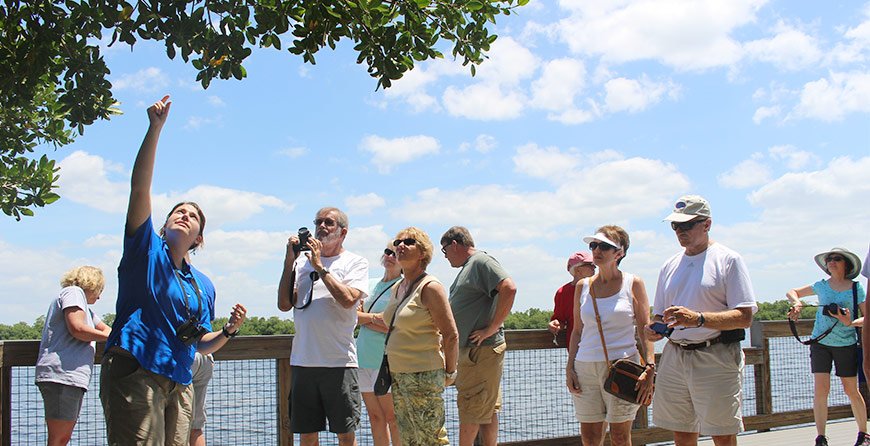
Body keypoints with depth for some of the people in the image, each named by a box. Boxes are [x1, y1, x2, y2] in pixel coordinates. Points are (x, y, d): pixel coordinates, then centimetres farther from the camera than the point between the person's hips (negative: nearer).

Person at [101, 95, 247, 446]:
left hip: (178, 383, 6)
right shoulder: (146, 249, 5)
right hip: (134, 372, -6)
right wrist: (155, 128, -15)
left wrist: (228, 331, 3)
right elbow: (139, 187, -8)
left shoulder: (202, 286, 18)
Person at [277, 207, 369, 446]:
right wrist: (289, 260, 0)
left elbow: (348, 299, -14)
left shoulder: (355, 263, 5)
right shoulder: (302, 261, 14)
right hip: (302, 361, 4)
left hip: (339, 361, -3)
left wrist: (320, 267, -10)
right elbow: (284, 304, 5)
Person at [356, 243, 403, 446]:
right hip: (364, 358, 6)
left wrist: (365, 318, -4)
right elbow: (356, 316, 14)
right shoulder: (374, 285, 16)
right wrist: (375, 318, -6)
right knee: (375, 417, 9)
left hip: (386, 359, -6)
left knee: (392, 418, -3)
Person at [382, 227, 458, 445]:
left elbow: (451, 334, -13)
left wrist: (449, 372, -8)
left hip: (424, 375, -9)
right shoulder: (396, 288, 12)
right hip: (398, 373, 9)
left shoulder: (430, 287, -13)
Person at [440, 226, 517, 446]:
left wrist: (492, 328, -22)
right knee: (488, 409, 12)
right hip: (470, 349, 10)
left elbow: (509, 288, -25)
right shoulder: (468, 268, 20)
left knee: (470, 410, -4)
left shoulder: (481, 261, -11)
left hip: (481, 350, -10)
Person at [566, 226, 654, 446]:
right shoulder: (583, 286, 10)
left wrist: (649, 368, -9)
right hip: (585, 367, 3)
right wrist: (569, 367, 8)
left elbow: (645, 330, 1)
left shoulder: (633, 284, 2)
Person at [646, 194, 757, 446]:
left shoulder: (728, 260, -2)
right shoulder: (670, 266, 17)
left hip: (716, 359, -5)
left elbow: (744, 317, -10)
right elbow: (660, 315, 22)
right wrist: (654, 329, -2)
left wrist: (698, 319, -23)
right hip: (674, 357, 6)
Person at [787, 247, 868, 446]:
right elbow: (792, 292, 15)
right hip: (820, 342, 1)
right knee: (820, 389, -7)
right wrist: (797, 303, -5)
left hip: (846, 344, -1)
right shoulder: (822, 286, 4)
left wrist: (851, 323, -21)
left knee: (851, 391, 7)